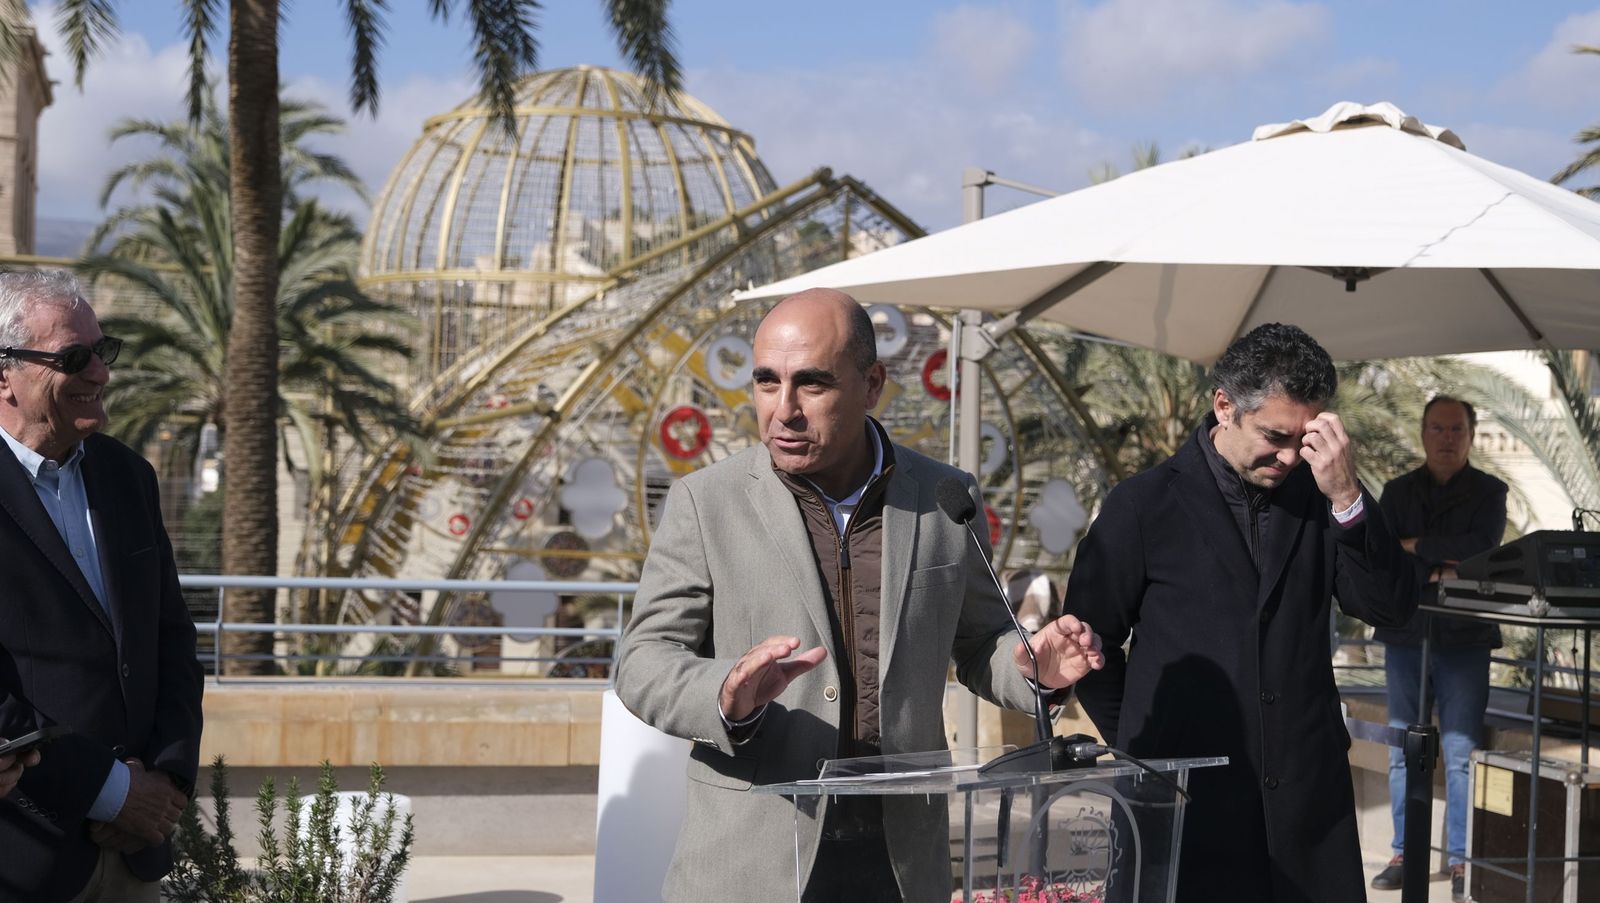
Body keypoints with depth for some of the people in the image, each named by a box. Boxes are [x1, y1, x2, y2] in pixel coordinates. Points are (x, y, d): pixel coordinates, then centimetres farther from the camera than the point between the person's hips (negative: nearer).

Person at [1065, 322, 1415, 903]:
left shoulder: (1314, 499, 5)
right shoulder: (1145, 505, -3)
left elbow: (1390, 609, -3)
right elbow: (1090, 639, 3)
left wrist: (1346, 497, -14)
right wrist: (1142, 749, 6)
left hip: (1308, 799, 3)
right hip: (1188, 801, -3)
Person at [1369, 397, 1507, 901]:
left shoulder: (1489, 493, 5)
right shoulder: (1397, 492, 10)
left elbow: (1482, 548, -13)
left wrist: (1416, 546, -8)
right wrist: (1440, 570, -13)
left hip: (1464, 638, -2)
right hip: (1405, 633, 2)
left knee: (1460, 754, -5)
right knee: (1402, 751, 4)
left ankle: (1460, 861, 2)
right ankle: (1404, 854, 12)